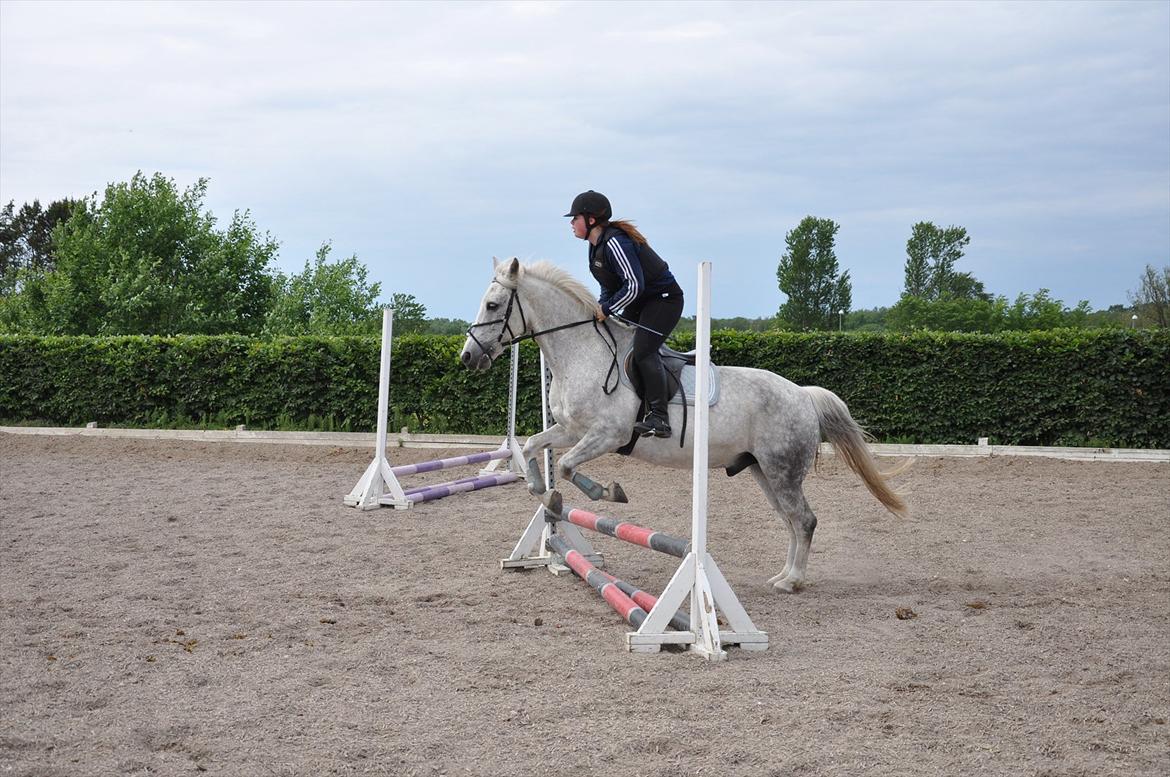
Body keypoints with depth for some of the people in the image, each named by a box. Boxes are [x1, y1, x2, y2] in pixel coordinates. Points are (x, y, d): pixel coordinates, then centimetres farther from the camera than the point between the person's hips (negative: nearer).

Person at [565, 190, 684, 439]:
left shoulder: (615, 242, -24)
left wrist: (607, 309, -23)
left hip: (664, 298, -11)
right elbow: (610, 286, 15)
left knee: (642, 350, -23)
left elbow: (634, 285, -30)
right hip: (639, 304, 11)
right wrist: (600, 309, -1)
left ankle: (659, 417, -25)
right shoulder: (596, 246, 7)